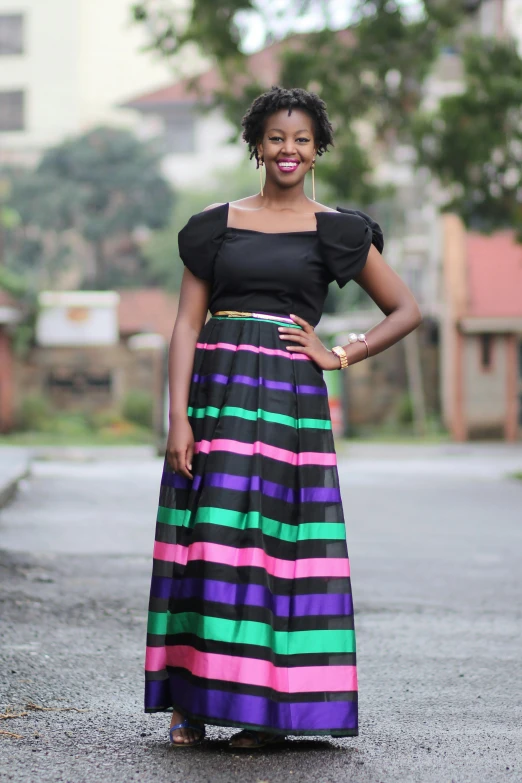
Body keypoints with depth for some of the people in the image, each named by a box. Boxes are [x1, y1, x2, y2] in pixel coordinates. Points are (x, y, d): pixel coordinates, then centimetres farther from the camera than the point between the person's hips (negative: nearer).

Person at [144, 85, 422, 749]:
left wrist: (339, 356, 1)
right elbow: (187, 325, 5)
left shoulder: (335, 231, 8)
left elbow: (406, 311, 12)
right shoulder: (216, 224, 10)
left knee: (280, 544, -3)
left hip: (292, 401, -1)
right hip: (218, 395, 1)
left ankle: (270, 706, 4)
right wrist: (179, 417, -6)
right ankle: (192, 702, 7)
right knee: (210, 541, -1)